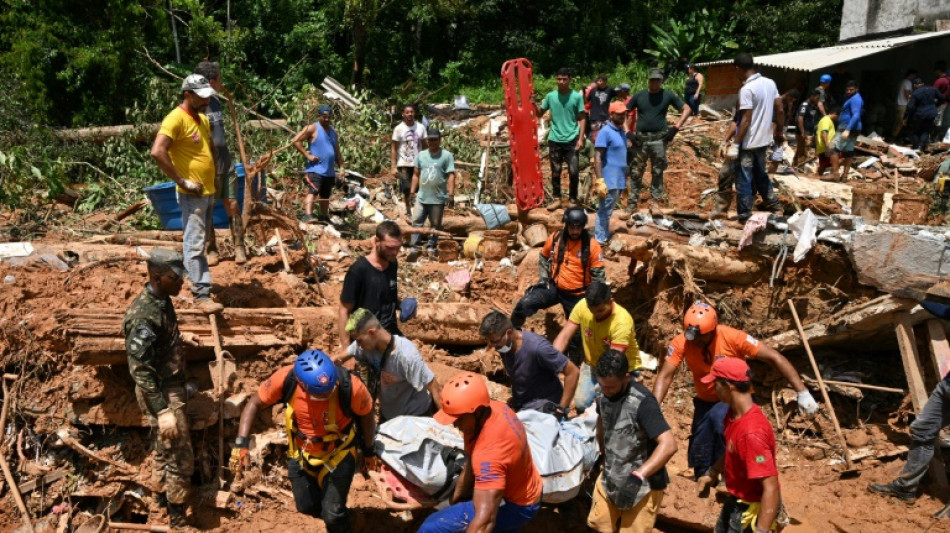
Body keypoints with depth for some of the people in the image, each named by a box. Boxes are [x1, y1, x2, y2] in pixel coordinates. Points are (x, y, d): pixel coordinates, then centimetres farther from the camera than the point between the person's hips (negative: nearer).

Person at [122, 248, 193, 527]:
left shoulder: (161, 300, 1)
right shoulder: (144, 315, -27)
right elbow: (140, 370, -26)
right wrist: (163, 410, -26)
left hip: (171, 387, 9)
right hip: (161, 394, -9)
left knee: (164, 452, 23)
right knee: (180, 459, 1)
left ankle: (162, 507, 39)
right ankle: (177, 521, 16)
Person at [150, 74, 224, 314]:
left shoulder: (203, 119, 12)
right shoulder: (176, 119, -15)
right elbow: (157, 152, -25)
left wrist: (213, 178, 15)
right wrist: (182, 181, -21)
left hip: (209, 192, 9)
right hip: (192, 195, -9)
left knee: (201, 242, 19)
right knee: (195, 245, -6)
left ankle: (196, 278, 32)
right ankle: (202, 294, -4)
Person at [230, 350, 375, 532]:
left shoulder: (350, 386, -34)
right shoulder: (286, 379, -30)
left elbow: (366, 415, -13)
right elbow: (254, 404, -13)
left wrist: (369, 450, 1)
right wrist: (241, 444, -23)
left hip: (339, 454, -3)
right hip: (301, 453, 3)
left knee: (332, 514, -6)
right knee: (306, 506, 18)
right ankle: (337, 517, 51)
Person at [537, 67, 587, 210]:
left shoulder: (577, 97, -3)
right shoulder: (550, 96, 2)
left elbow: (582, 118, 0)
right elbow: (540, 113, 11)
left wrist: (580, 138, -8)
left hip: (571, 140, -2)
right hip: (554, 140, 2)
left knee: (573, 172, -1)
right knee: (555, 172, 8)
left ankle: (573, 199, 13)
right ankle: (557, 199, 19)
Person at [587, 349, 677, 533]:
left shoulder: (642, 402, -28)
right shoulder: (604, 394, -6)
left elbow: (669, 445, -35)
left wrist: (637, 477, -41)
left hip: (643, 484, -7)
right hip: (610, 477, 7)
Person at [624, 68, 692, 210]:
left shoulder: (668, 95, 2)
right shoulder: (639, 96, 4)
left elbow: (687, 109, 6)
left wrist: (676, 128, -4)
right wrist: (628, 132, -3)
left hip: (659, 138, -1)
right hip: (640, 138, 1)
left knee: (658, 172, 5)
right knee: (636, 172, 1)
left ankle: (656, 201, 14)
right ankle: (632, 202, 8)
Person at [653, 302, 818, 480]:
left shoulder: (733, 337, -27)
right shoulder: (681, 342, -20)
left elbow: (774, 357, -24)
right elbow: (665, 376, -21)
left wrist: (802, 392, -27)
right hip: (705, 402, 4)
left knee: (720, 419, -35)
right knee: (699, 459, 5)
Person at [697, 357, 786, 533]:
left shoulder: (752, 431, -35)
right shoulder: (734, 414, -6)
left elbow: (771, 487, -34)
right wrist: (713, 475, 20)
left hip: (752, 508, -9)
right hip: (736, 500, 9)